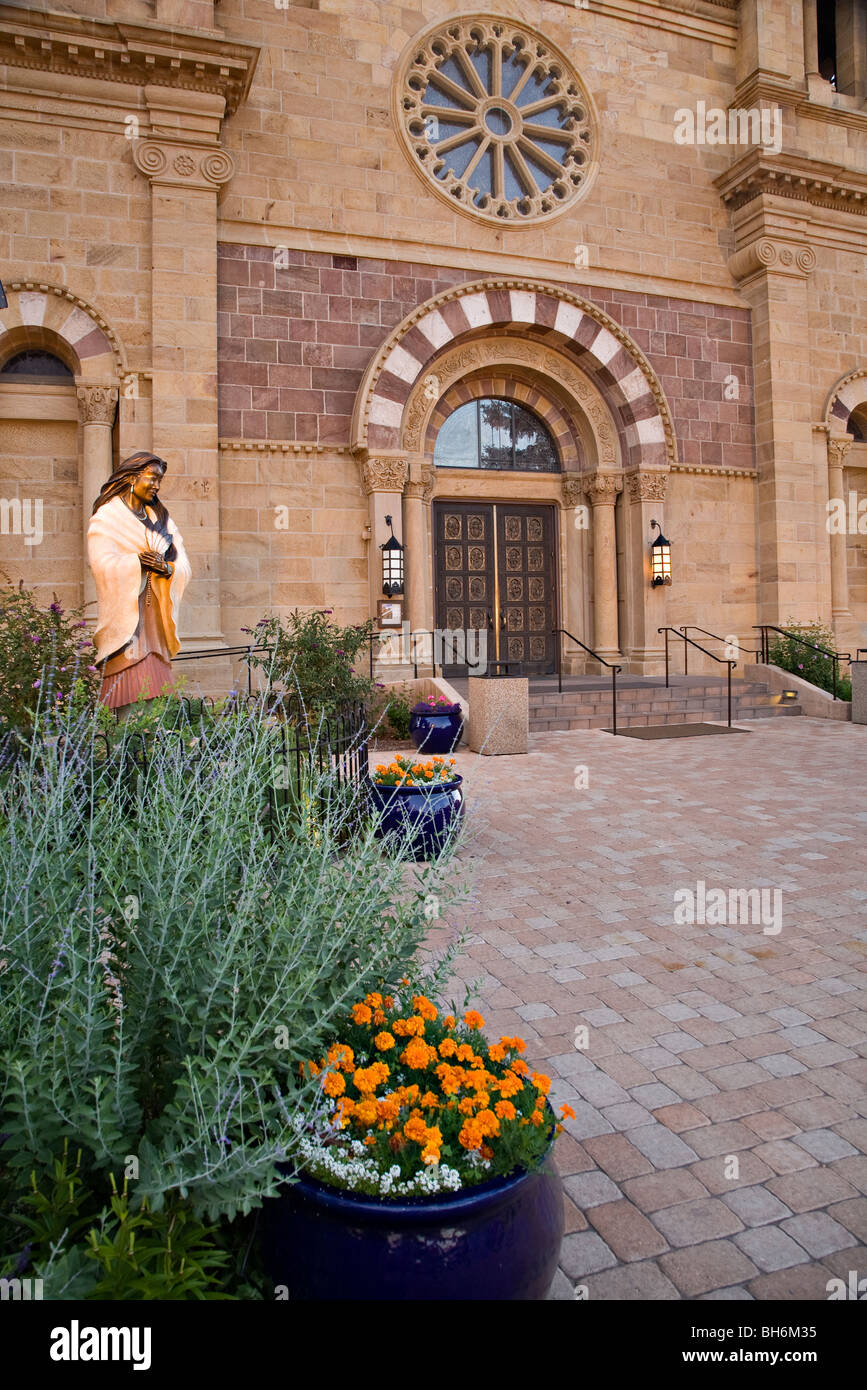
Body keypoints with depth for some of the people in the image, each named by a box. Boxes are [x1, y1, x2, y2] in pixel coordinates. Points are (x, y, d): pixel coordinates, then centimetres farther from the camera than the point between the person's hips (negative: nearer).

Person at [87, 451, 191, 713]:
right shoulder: (107, 515, 1)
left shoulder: (158, 517, 18)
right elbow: (103, 563, -12)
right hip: (124, 610, -5)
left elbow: (182, 562, 7)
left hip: (154, 611, 5)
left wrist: (167, 567, -13)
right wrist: (139, 561, -17)